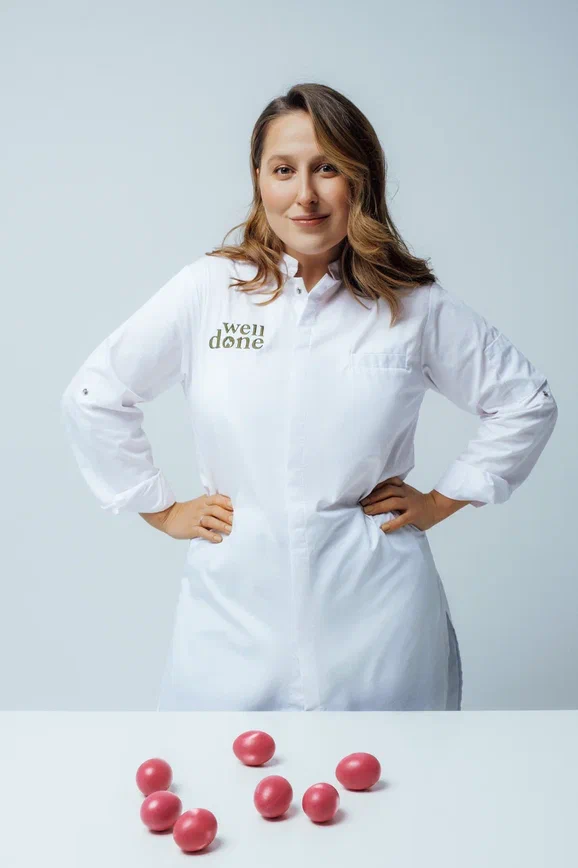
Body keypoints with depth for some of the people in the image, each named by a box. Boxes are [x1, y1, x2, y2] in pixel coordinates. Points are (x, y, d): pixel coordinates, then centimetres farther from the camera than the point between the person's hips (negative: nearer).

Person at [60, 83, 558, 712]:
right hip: (235, 607, 0)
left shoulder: (415, 305, 0)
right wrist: (162, 509, 6)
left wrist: (442, 501, 7)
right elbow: (93, 398, 8)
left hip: (372, 615, 0)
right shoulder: (207, 291, 0)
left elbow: (526, 403, 12)